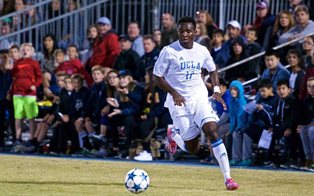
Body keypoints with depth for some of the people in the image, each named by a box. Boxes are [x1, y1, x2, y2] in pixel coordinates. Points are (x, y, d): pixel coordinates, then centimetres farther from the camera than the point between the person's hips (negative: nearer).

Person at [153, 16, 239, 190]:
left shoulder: (202, 51, 3)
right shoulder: (169, 51, -9)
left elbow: (212, 70, 20)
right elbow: (157, 77, -5)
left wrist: (216, 89, 3)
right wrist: (174, 93, -18)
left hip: (199, 98, 2)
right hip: (179, 102, -2)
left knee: (213, 132, -19)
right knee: (193, 149, -1)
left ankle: (227, 179, -18)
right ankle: (173, 135, 35)